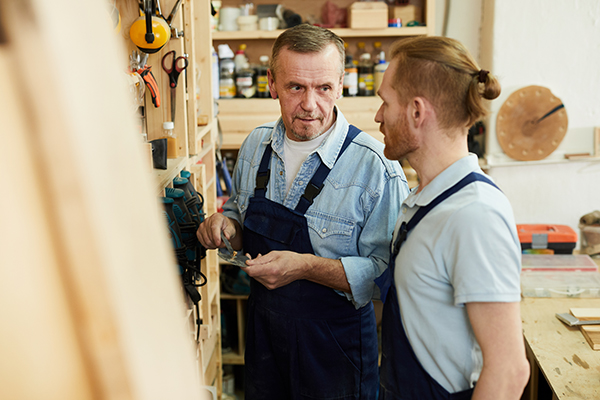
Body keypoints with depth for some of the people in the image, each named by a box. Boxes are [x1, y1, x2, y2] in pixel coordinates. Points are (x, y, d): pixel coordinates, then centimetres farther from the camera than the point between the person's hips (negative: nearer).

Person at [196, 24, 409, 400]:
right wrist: (227, 227, -8)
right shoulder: (256, 144, -2)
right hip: (262, 332, 5)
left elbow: (387, 273, -22)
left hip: (335, 348, -5)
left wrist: (307, 267, -30)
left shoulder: (375, 166, -21)